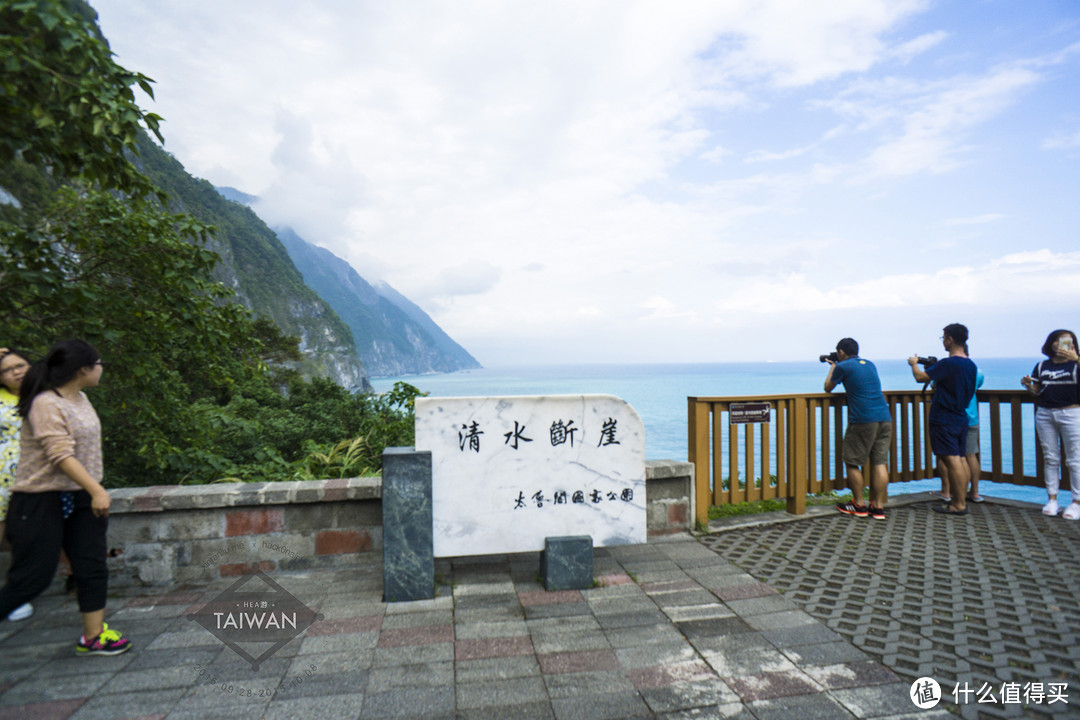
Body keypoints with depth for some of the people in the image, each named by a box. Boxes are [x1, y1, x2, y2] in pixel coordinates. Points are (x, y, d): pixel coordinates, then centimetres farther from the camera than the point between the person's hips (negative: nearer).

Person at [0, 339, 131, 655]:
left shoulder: (80, 399, 7)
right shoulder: (46, 405, -19)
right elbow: (61, 455, -26)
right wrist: (96, 490, -31)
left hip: (80, 498, 8)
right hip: (41, 501, -8)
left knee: (93, 567, 7)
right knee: (31, 577, 0)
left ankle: (93, 635, 16)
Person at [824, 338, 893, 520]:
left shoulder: (843, 367, 0)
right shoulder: (870, 364, 20)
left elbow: (828, 388, 14)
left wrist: (832, 367, 27)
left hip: (863, 420, -7)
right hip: (885, 418, 7)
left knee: (852, 463, 5)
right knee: (879, 463, 8)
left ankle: (858, 505, 11)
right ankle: (878, 507, 10)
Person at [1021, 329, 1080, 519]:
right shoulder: (1042, 366, 9)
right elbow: (1036, 391, 11)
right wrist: (1028, 386, -8)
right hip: (1045, 413, 4)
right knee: (1050, 458, 8)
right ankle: (1052, 499, 15)